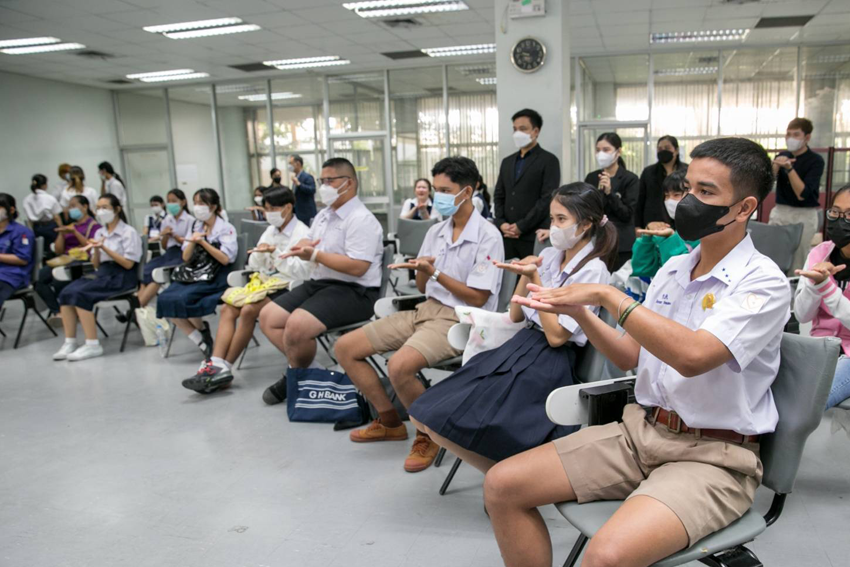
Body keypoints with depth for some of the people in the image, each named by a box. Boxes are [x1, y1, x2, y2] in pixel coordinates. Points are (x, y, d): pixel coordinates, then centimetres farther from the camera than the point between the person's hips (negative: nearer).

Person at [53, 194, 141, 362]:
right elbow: (96, 265, 15)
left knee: (80, 294, -27)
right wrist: (96, 250, -6)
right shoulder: (99, 233, 17)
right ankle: (69, 343, -18)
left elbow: (128, 264, -10)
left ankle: (92, 345, -23)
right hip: (102, 274, 6)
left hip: (121, 277, -6)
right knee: (66, 293, -20)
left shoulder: (129, 232, -2)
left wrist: (104, 247, -17)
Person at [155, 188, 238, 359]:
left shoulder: (226, 228, -1)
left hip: (215, 278, -6)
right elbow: (186, 258, 12)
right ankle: (203, 343, -7)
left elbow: (225, 259, -12)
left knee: (181, 299, -27)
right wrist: (193, 242, -7)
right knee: (164, 299, -17)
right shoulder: (196, 227, 16)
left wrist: (203, 242, -17)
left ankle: (203, 329, 5)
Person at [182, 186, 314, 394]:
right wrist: (259, 253, -4)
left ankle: (223, 367, -23)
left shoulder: (303, 233, -5)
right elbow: (254, 265, 18)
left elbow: (303, 271, -16)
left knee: (248, 310, -30)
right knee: (228, 307, -17)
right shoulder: (270, 231, 18)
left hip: (287, 288, -7)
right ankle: (217, 364, -29)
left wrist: (276, 253, -21)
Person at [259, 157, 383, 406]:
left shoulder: (361, 220, -14)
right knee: (268, 317, 2)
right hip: (318, 283, 10)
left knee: (297, 325, -28)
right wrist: (303, 245, -2)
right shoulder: (323, 215, 15)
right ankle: (299, 370, 8)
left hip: (353, 292, -10)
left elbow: (357, 267, -24)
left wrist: (315, 255, -21)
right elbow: (308, 245, 24)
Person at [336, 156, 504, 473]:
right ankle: (390, 422, 15)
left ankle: (429, 434, -5)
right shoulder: (436, 232, 11)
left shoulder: (488, 236, -10)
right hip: (425, 310, 8)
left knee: (399, 366, -34)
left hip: (460, 320, -8)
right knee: (346, 348, 1)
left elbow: (478, 299, -13)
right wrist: (420, 271, -8)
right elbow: (422, 287, 15)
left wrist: (435, 273, -20)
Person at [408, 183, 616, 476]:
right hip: (521, 344, 8)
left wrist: (535, 278, -15)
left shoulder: (592, 270, -10)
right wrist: (525, 274, -1)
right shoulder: (549, 255, 11)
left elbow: (557, 335, -15)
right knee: (426, 416, -5)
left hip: (551, 361, -7)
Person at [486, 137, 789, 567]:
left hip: (712, 455, -6)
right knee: (502, 485, -5)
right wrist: (578, 312, -3)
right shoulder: (672, 269, 9)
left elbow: (693, 355, -29)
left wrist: (608, 296, -22)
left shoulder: (763, 282, -12)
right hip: (640, 430, 7)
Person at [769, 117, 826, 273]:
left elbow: (802, 194, -17)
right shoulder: (782, 156, 8)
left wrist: (789, 168, -24)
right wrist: (775, 166, -20)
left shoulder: (815, 161, -7)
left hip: (804, 215, -4)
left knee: (798, 261, -1)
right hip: (779, 212, 4)